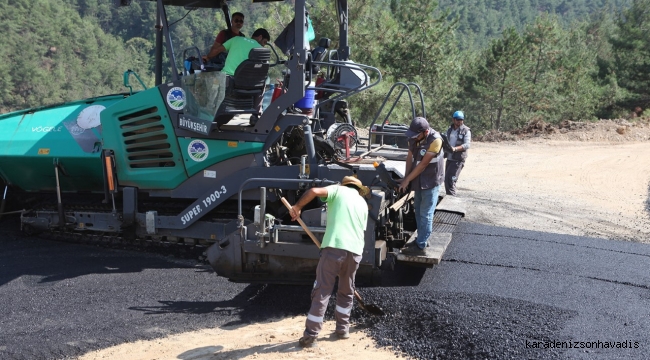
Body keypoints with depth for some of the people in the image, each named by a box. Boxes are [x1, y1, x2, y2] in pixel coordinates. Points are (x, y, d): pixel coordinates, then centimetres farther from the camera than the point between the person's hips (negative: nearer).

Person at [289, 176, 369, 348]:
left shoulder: (338, 190, 11)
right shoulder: (363, 203, 25)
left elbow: (314, 191, -7)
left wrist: (297, 207, 4)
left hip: (334, 246, -4)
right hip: (355, 251, 4)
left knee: (322, 292, -2)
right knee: (347, 291, 24)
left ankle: (310, 336, -4)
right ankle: (343, 328, 30)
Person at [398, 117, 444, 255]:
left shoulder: (435, 140, -26)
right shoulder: (414, 138, -5)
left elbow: (423, 164, -23)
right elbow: (410, 157, 1)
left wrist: (407, 180, -18)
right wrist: (406, 178, -8)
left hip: (431, 182, -7)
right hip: (418, 180, 7)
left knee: (425, 215, -3)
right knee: (419, 212, 16)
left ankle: (420, 246, 0)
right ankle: (420, 239, 28)